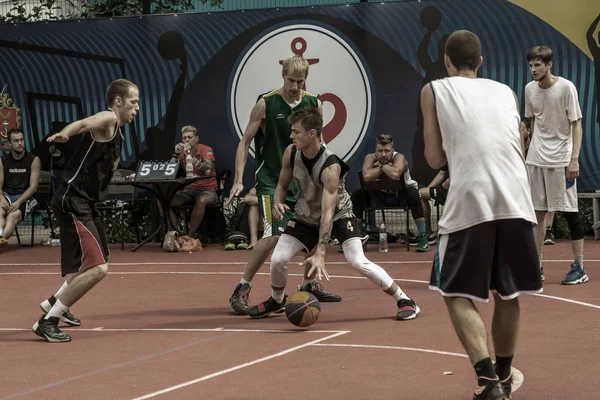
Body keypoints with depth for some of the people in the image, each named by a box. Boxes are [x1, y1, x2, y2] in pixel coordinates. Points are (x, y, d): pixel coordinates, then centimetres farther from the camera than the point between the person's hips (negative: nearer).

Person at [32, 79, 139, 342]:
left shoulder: (116, 131, 17)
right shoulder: (108, 119, -12)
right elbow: (81, 124, -35)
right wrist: (63, 134, -53)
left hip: (86, 204, 11)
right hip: (73, 203, -11)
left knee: (97, 265, 27)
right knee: (96, 268, -19)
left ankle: (55, 303, 43)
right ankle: (46, 322, -11)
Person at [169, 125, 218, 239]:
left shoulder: (206, 150, -4)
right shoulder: (182, 152, 9)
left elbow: (208, 171, -22)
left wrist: (190, 155, -25)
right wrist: (176, 154, -10)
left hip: (207, 190, -5)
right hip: (188, 190, 5)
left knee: (201, 201, -39)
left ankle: (190, 235, -28)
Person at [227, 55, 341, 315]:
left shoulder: (314, 105, 4)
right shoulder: (266, 104, -9)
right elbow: (245, 142, -5)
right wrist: (238, 181, -12)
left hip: (302, 181, 6)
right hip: (271, 181, -6)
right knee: (274, 235, -20)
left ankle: (309, 284, 31)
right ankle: (241, 291, -11)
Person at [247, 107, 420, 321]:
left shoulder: (331, 167, -34)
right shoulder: (291, 153, -17)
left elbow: (328, 213, -38)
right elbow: (282, 185, 2)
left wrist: (320, 254, -44)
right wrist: (278, 203, -23)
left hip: (339, 215, -5)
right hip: (305, 216, 5)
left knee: (358, 262, -21)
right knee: (277, 259, -9)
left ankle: (404, 301, -6)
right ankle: (276, 300, 23)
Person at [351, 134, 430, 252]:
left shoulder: (399, 158, -26)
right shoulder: (370, 158, -16)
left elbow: (395, 174, -48)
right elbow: (366, 176, -37)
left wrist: (381, 164, -31)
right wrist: (384, 166, -32)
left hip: (401, 195, -3)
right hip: (380, 196, 3)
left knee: (414, 195, -35)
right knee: (356, 195, -17)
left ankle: (422, 237, -28)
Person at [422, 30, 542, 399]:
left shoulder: (435, 91, 12)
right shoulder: (506, 92, 22)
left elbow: (435, 159, 9)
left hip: (470, 201, -3)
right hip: (515, 199, 4)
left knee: (457, 293, 7)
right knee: (507, 293, 19)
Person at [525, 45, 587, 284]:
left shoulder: (566, 88, -10)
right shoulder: (529, 89, 5)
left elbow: (576, 124, -8)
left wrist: (574, 158, -15)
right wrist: (534, 149, 12)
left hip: (561, 161, -5)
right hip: (536, 160, 5)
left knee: (570, 212, -2)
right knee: (538, 213, 6)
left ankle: (578, 268, 3)